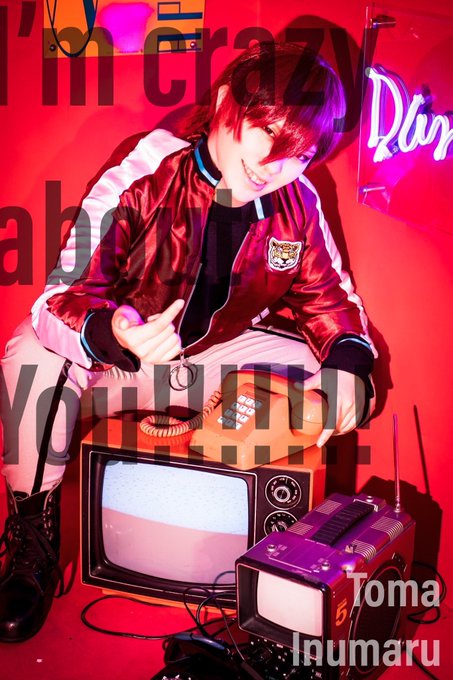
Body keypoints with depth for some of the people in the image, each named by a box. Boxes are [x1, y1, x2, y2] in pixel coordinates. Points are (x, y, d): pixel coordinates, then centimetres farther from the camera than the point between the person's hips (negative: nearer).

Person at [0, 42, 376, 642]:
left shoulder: (297, 205, -10)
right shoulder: (140, 180, -24)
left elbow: (326, 293, 5)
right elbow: (62, 296, -29)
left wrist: (349, 359, -17)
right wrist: (117, 334, -52)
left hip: (217, 354, 4)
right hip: (115, 355, -3)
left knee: (340, 386, -9)